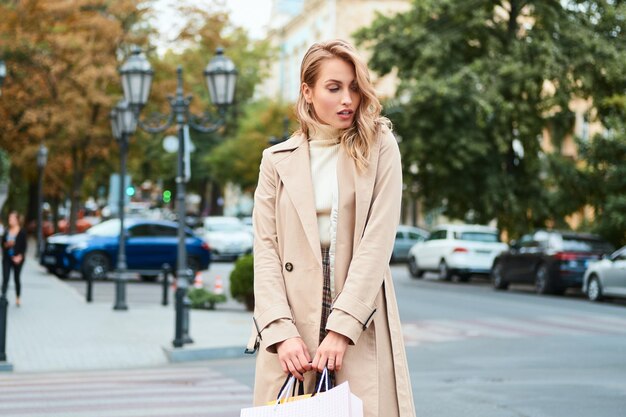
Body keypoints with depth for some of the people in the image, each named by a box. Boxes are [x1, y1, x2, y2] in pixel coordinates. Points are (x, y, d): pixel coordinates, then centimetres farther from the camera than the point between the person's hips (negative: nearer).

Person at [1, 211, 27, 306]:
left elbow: (24, 246, -7)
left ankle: (17, 299, 23)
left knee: (16, 278, 9)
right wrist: (6, 244, -13)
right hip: (7, 258, 2)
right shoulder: (6, 231, 4)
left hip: (17, 259, -2)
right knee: (5, 278, -8)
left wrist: (20, 256, -19)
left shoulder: (22, 232, -7)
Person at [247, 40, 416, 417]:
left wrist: (342, 328, -14)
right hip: (293, 325, 1)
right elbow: (266, 248, 3)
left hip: (360, 326, -1)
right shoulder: (277, 159, 10)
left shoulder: (379, 149, 4)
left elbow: (378, 242, -5)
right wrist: (282, 332, -10)